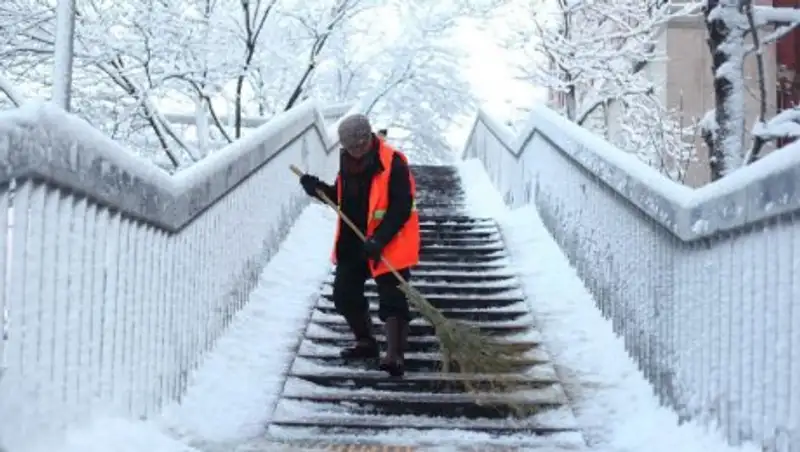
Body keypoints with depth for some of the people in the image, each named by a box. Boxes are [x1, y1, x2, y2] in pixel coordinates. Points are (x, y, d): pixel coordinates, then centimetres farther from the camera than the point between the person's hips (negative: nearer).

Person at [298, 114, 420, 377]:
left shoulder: (392, 163, -18)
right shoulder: (347, 161, 5)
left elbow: (401, 208, -20)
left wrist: (379, 239, -26)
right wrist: (319, 189, 0)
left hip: (388, 244, -8)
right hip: (352, 242, 8)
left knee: (392, 299, -10)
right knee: (344, 295, 13)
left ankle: (394, 356, -11)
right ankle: (366, 342, 31)